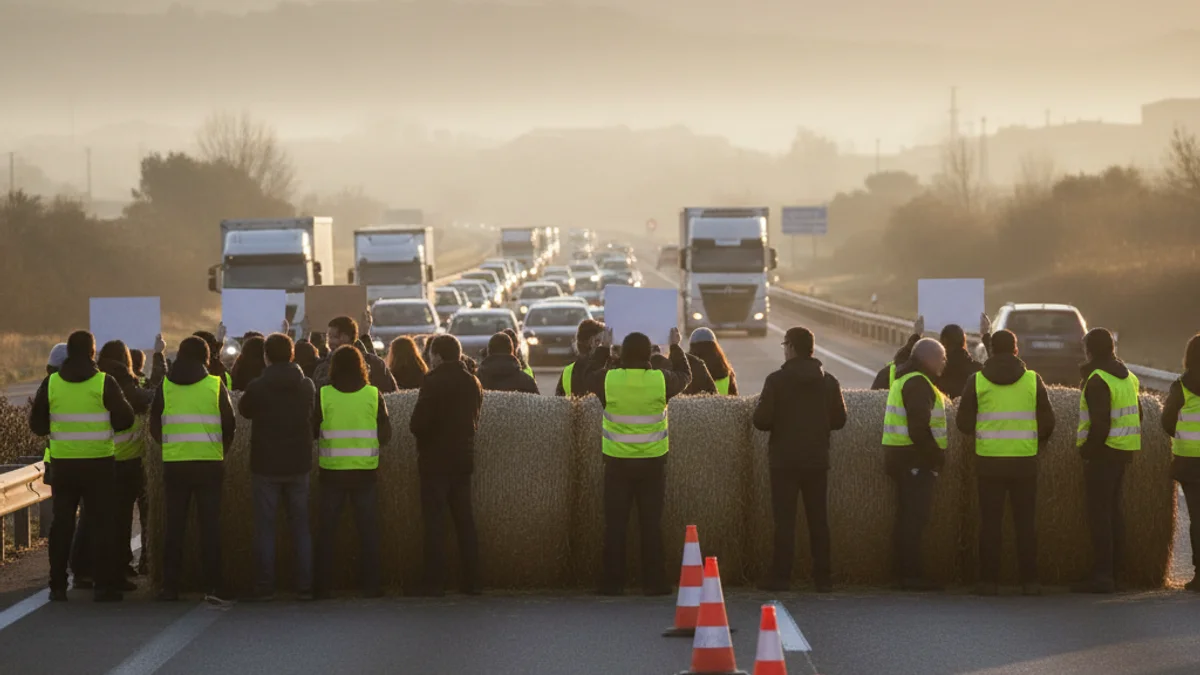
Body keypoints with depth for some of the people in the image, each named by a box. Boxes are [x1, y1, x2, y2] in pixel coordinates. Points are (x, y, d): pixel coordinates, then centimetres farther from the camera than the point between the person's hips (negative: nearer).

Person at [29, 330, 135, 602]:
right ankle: (105, 585, 0)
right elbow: (125, 419, -5)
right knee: (101, 523, 3)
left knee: (62, 523, 10)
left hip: (63, 463, 2)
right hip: (98, 463, -2)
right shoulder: (104, 383, -10)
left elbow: (37, 424, 3)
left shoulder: (51, 383, -2)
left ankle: (58, 586, 11)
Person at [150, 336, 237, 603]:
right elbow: (230, 425, 2)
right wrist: (221, 451, 18)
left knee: (174, 524, 7)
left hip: (174, 463, 1)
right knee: (210, 524, 2)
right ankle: (212, 586, -4)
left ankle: (170, 586, 6)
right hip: (209, 463, -1)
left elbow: (155, 426, 7)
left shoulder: (165, 386, 2)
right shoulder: (215, 385, -1)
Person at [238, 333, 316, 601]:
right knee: (301, 526, 9)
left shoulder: (257, 387, -12)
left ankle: (264, 587, 1)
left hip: (265, 466, -3)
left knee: (264, 527, 3)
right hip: (298, 465, 3)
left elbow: (244, 410, 7)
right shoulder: (306, 386, -2)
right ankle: (305, 586, 7)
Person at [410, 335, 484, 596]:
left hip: (435, 459, -6)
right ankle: (471, 581, 9)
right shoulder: (472, 383, 6)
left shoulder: (434, 382, -14)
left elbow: (418, 423, -18)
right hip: (463, 458, 6)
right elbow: (475, 420, 12)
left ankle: (435, 582, -5)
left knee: (434, 522, -3)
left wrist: (417, 429, 3)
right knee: (465, 521, 10)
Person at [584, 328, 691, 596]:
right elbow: (685, 376, 14)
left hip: (618, 463, 0)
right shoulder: (661, 380, -9)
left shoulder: (608, 380, -9)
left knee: (615, 524, 5)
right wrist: (675, 347, 26)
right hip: (652, 462, 0)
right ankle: (654, 582, 5)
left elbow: (590, 376, 16)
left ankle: (612, 582, 6)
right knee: (651, 523, 5)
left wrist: (604, 347, 27)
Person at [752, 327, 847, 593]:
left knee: (784, 520, 0)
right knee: (819, 519, 8)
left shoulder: (776, 380, -10)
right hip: (817, 459, 3)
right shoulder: (829, 382, 2)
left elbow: (761, 420, -13)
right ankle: (823, 577, 7)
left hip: (785, 459, -3)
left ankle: (781, 576, -2)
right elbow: (839, 419, 6)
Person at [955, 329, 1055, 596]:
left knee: (990, 521, 5)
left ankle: (989, 581, 3)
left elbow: (964, 423, 1)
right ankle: (1029, 581, 5)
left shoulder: (977, 381, -1)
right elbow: (1047, 421, 2)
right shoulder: (1032, 380, 0)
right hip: (1024, 461, 0)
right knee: (1026, 521, 7)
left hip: (989, 461, 0)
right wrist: (1039, 441, 23)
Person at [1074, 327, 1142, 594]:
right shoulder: (1128, 377, 14)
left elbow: (1100, 422, -22)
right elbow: (1138, 414, 18)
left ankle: (1102, 575, -12)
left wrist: (1087, 449, -11)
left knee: (1099, 514, -8)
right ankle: (1113, 571, 19)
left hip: (1102, 453, -9)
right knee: (1113, 511, 15)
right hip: (1123, 452, 9)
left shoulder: (1097, 381, -15)